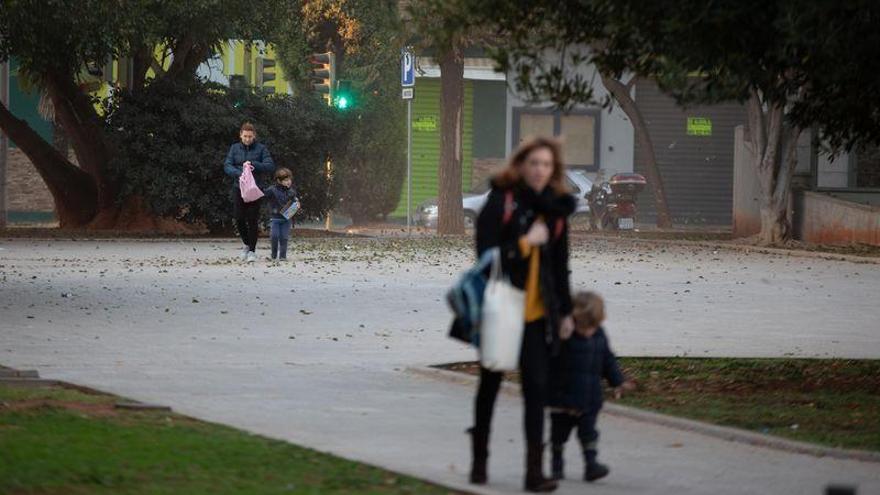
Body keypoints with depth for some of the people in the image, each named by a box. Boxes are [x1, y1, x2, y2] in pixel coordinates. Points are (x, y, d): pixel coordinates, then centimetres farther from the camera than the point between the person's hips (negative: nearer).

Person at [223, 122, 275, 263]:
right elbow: (227, 166, -2)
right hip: (239, 188, 2)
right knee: (239, 218, -1)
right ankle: (247, 244, 24)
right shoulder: (235, 148, 6)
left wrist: (254, 165, -19)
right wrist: (239, 173, -22)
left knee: (252, 219, -4)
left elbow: (271, 166, -6)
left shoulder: (260, 149, 0)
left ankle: (252, 250, 6)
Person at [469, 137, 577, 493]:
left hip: (537, 313, 3)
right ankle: (479, 461, 25)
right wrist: (525, 242, -15)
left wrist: (564, 311, 11)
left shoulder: (554, 209, 6)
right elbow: (486, 253, -13)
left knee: (536, 388, -4)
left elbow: (559, 264, 12)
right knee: (490, 385, 11)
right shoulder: (500, 202, -9)